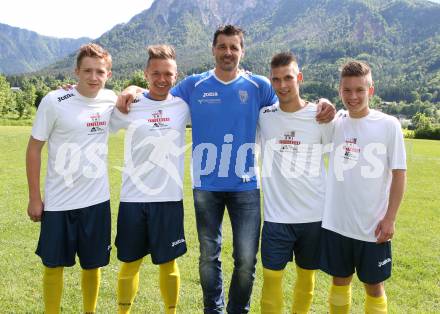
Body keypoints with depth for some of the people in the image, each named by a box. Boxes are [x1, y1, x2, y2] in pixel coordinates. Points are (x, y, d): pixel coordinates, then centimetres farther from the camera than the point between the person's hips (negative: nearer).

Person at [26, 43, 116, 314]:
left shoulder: (111, 100, -1)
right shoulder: (54, 102, -10)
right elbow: (34, 149, -4)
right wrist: (34, 197, -4)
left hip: (97, 200, 3)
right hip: (58, 202, -2)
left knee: (93, 264, 14)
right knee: (54, 265, 9)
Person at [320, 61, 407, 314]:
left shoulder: (388, 125, -7)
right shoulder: (334, 122, 0)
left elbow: (399, 174, -5)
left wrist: (390, 218, -7)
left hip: (373, 226, -2)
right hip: (335, 223, 3)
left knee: (374, 284, 12)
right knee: (340, 280, 17)